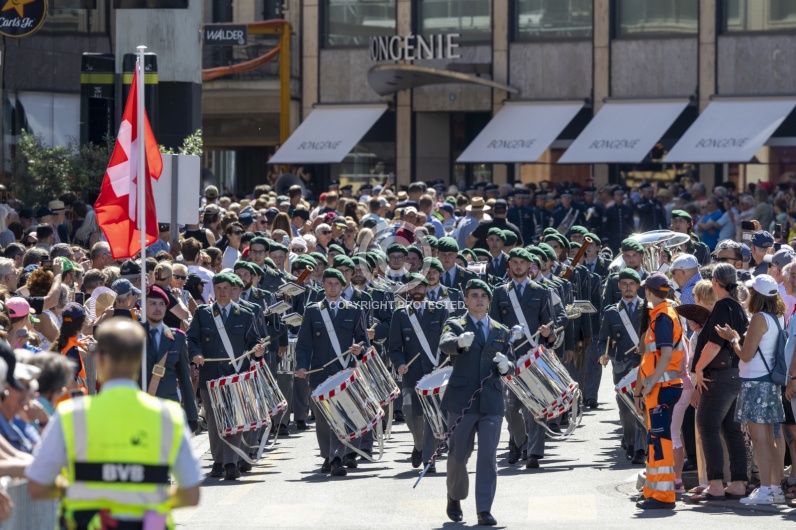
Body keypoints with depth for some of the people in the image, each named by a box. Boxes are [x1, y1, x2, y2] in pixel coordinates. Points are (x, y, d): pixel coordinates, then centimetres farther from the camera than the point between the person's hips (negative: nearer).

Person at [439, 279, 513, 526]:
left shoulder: (501, 332, 15)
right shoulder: (455, 326, 3)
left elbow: (509, 364, 19)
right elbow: (445, 344, -19)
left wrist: (506, 366, -6)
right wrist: (460, 342, -42)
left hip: (491, 402, 2)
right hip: (462, 400, -2)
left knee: (488, 456, -6)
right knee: (458, 455, 7)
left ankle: (484, 510, -6)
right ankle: (454, 499, 31)